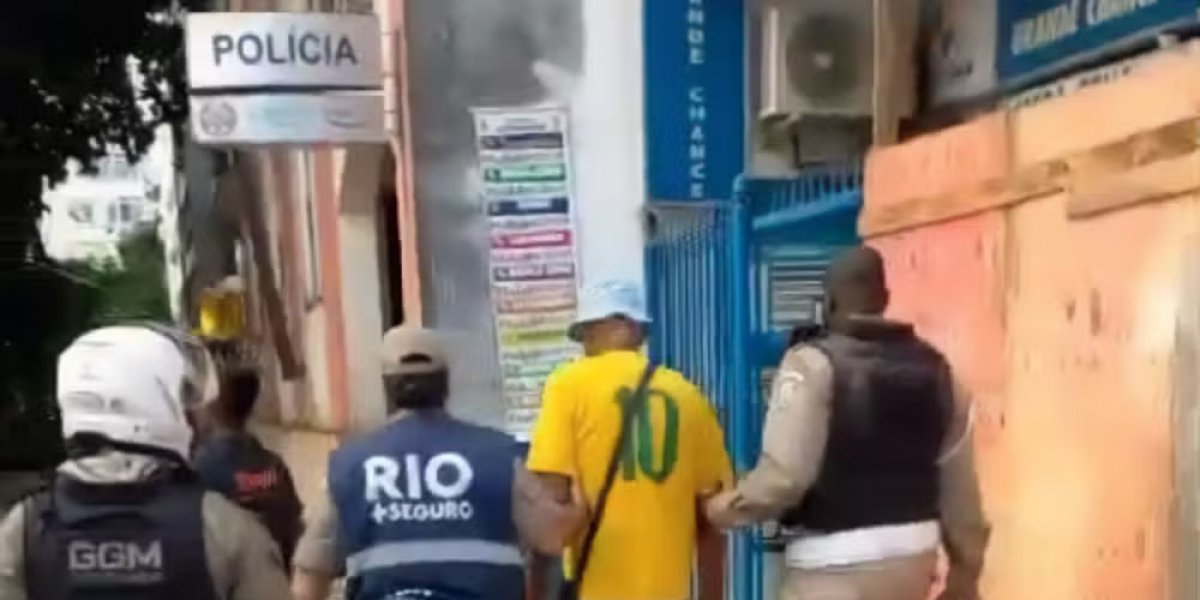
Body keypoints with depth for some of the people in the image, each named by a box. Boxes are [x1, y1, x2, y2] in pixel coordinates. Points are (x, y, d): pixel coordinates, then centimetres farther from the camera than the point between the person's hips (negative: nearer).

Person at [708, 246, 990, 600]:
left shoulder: (813, 364, -12)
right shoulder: (933, 369, 7)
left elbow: (784, 475, -20)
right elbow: (959, 484, 9)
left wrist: (729, 506, -2)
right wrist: (966, 568, 19)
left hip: (836, 561, -7)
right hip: (912, 553, 7)